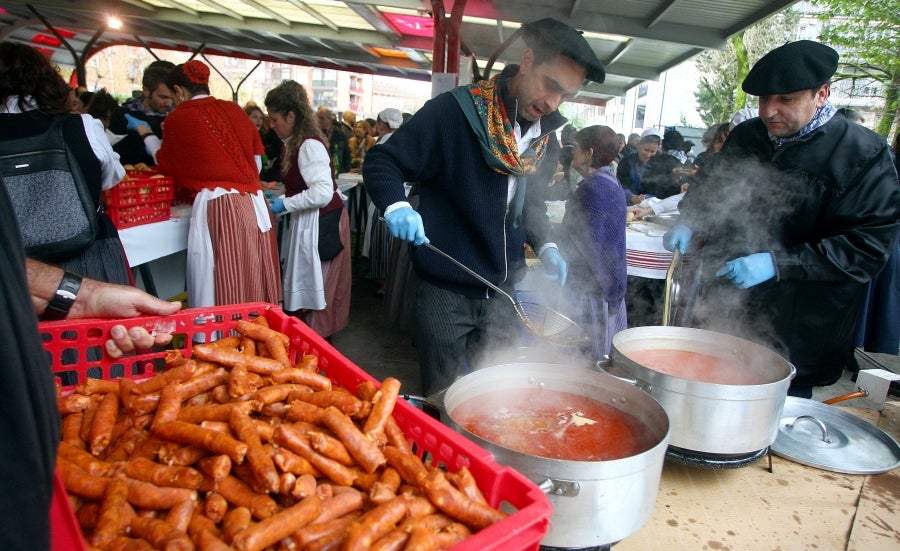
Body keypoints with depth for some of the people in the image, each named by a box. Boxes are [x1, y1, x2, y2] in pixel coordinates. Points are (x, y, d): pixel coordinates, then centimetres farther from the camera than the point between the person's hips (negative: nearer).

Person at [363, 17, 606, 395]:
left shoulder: (544, 134, 5)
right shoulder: (455, 110, -14)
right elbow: (382, 161, -10)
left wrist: (545, 246, 3)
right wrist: (395, 206, -30)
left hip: (507, 291, 5)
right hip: (446, 294, -5)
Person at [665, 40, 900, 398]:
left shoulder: (864, 154, -10)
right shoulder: (746, 136, 6)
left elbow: (867, 246, -15)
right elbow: (709, 187, 21)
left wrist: (778, 264, -24)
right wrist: (689, 224, 1)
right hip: (722, 311, 5)